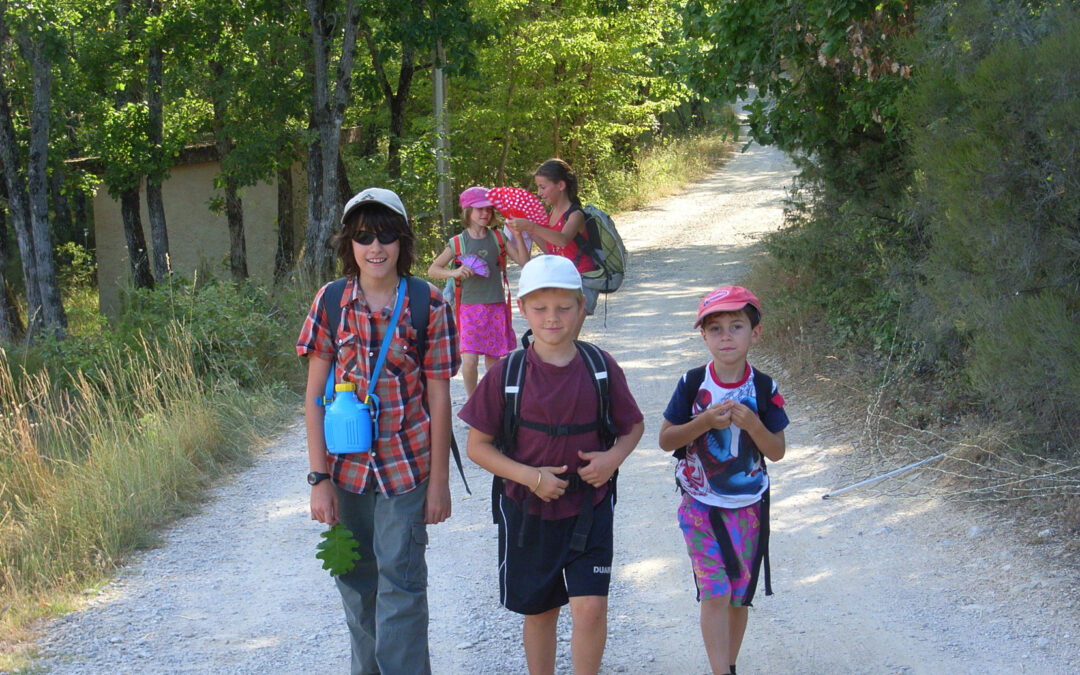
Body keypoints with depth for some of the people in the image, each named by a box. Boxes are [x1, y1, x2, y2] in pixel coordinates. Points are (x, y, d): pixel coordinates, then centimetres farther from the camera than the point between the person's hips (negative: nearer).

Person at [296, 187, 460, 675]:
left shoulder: (429, 305, -7)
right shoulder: (330, 302, -3)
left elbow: (439, 397, -3)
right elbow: (314, 394, -1)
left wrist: (439, 481, -3)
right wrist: (319, 477, -5)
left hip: (405, 466, -2)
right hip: (346, 466, 3)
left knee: (401, 582, -4)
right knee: (356, 581, 15)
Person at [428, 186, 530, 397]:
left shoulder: (498, 238, 4)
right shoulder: (458, 243, 0)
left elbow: (524, 261, -3)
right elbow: (432, 270, 2)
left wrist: (518, 236, -15)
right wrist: (455, 272, -16)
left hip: (496, 306, 2)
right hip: (470, 307, -2)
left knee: (492, 359, 7)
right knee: (469, 358, -13)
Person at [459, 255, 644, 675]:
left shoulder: (601, 368, -4)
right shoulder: (506, 374, -8)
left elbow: (633, 425, 9)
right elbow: (478, 445, -4)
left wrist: (613, 458, -13)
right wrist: (529, 476, -17)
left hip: (589, 505, 0)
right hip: (527, 509, 0)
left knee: (590, 606, -11)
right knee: (539, 611, 14)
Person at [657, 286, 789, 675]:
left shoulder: (764, 390, -6)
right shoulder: (693, 385, -8)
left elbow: (777, 452, -3)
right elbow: (666, 439, -5)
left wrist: (752, 424, -21)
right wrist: (705, 422, -20)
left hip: (748, 507, 2)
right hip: (701, 507, -1)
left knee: (739, 596, 11)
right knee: (714, 594, -10)